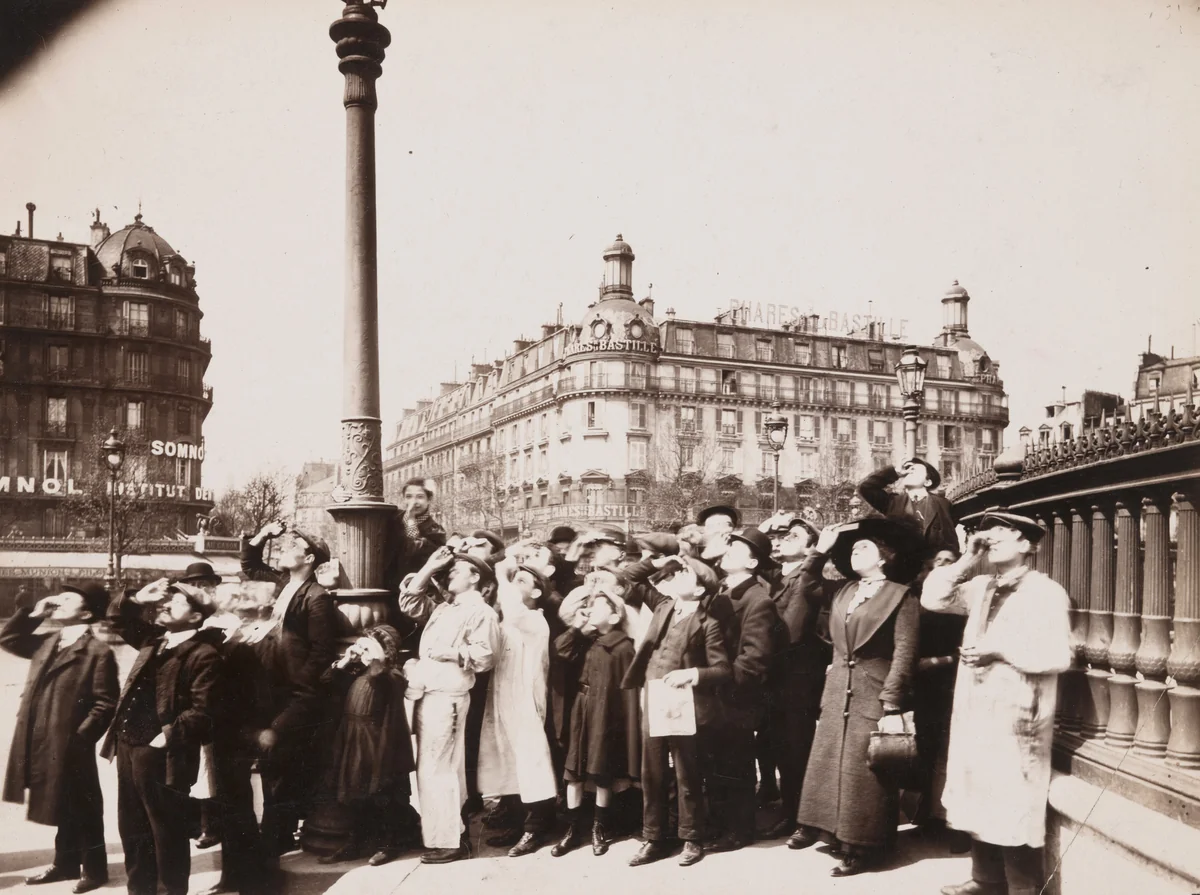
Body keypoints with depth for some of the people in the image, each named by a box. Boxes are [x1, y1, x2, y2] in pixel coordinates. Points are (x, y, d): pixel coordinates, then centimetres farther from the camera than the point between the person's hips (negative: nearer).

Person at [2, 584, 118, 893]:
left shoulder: (98, 652, -13)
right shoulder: (46, 641, 12)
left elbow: (106, 703, -15)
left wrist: (80, 737, -20)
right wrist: (33, 614, 7)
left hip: (70, 747, -7)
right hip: (41, 743, 7)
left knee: (83, 811, 6)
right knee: (61, 809, 20)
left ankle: (94, 870, 19)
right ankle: (66, 863, 34)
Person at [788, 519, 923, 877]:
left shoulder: (900, 595, -7)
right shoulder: (843, 590, 10)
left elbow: (904, 653, -12)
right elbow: (808, 587, 23)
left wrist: (892, 706, -17)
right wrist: (820, 551, 10)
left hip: (873, 697, -6)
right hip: (837, 693, 6)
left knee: (863, 774, 1)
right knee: (827, 763, 12)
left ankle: (861, 847, 13)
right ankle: (818, 826, 27)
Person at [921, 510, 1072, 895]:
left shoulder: (1046, 592, -10)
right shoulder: (981, 586, 12)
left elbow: (1058, 657, -16)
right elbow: (933, 599, 6)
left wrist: (1001, 651, -19)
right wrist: (966, 562, -1)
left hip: (1016, 717, -7)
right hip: (975, 711, 7)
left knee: (1013, 806, -2)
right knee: (978, 798, 15)